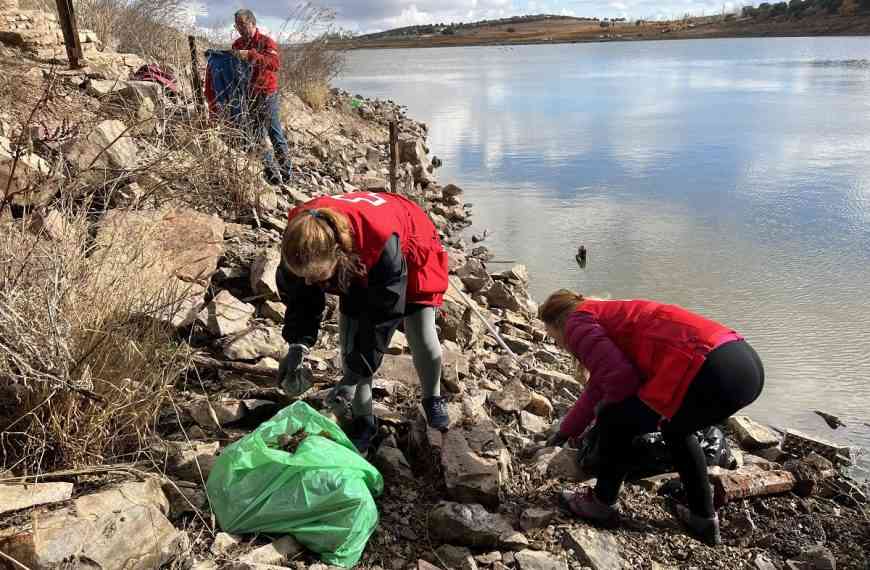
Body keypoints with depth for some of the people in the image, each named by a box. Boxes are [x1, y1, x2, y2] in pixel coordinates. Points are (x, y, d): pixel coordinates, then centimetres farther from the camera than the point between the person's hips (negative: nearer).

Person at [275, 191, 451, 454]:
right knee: (350, 341, -7)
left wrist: (352, 377, -36)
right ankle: (362, 420, 10)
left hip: (410, 254, -4)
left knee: (422, 337, -4)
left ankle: (433, 399, 26)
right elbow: (300, 297, -17)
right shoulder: (301, 235, -34)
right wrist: (297, 345, -32)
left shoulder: (381, 242, -48)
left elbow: (381, 317, -38)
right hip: (359, 266, 4)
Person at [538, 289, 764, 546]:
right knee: (675, 428, 35)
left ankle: (601, 504, 29)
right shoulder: (609, 315, 32)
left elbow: (620, 379, -10)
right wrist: (564, 432, 55)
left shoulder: (577, 323, 4)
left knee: (614, 421, 10)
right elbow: (597, 389, 43)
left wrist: (607, 406, 15)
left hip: (713, 373, -10)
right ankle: (704, 519, 39)